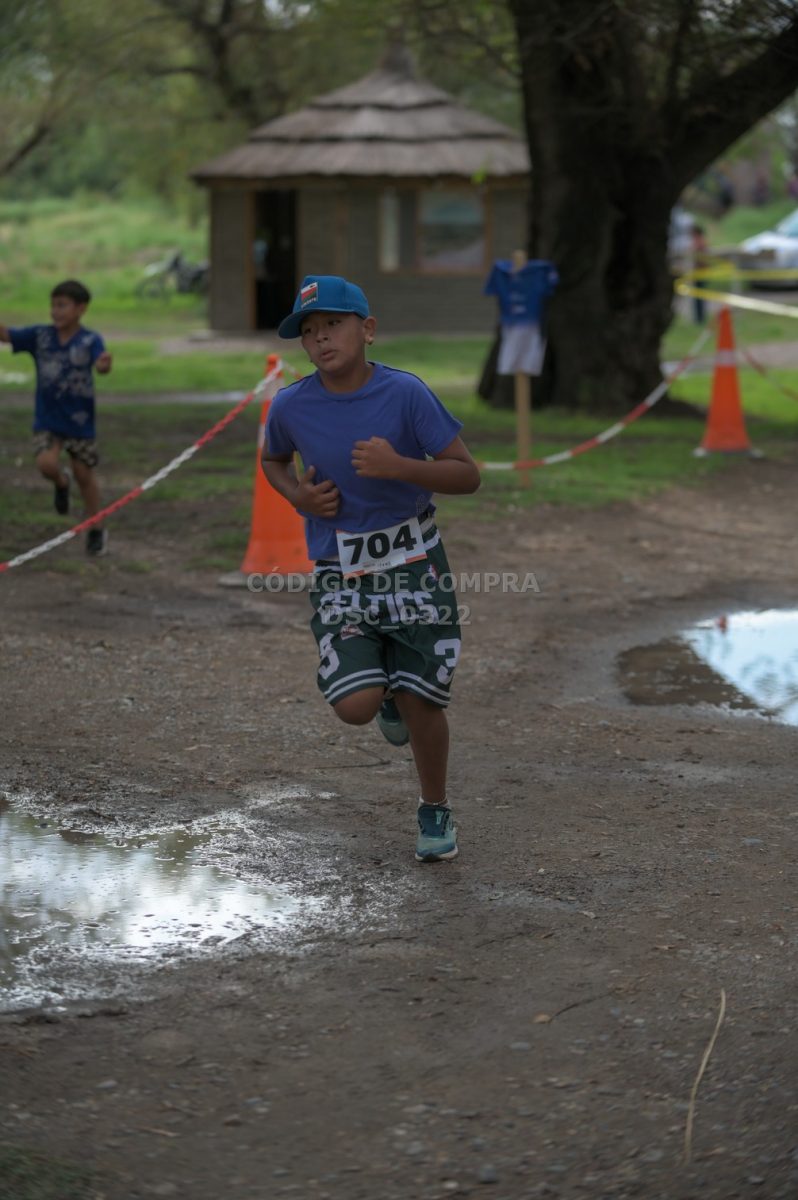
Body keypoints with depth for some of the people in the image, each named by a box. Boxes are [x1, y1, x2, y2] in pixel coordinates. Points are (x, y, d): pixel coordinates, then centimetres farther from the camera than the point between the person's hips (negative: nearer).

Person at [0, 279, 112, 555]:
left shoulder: (90, 341, -13)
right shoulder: (40, 335, -5)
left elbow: (101, 366, -30)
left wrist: (104, 364, -54)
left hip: (79, 420, -2)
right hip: (46, 420, 2)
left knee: (84, 474, 8)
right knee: (46, 464, -18)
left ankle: (96, 531, 26)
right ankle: (62, 482, 20)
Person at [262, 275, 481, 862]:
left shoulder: (405, 394, -13)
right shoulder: (291, 406, -6)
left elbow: (468, 476, -10)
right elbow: (274, 460, 17)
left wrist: (399, 466, -26)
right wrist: (300, 496, -5)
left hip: (414, 565, -1)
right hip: (341, 577, 1)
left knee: (420, 703, 1)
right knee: (355, 705, -13)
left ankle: (436, 810, 27)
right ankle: (386, 683, 25)